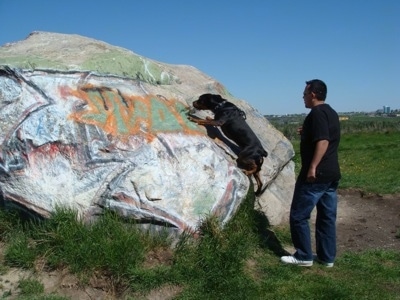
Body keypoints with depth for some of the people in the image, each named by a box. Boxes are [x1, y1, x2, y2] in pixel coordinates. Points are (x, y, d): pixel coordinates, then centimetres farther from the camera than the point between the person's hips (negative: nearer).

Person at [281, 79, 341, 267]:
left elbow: (323, 141, -25)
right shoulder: (331, 113, 15)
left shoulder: (317, 113, -14)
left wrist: (313, 167, -27)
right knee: (327, 216, 13)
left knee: (298, 215, 0)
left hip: (317, 174, -10)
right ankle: (327, 257, 20)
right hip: (332, 173, 10)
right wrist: (306, 133, 24)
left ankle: (304, 256, 7)